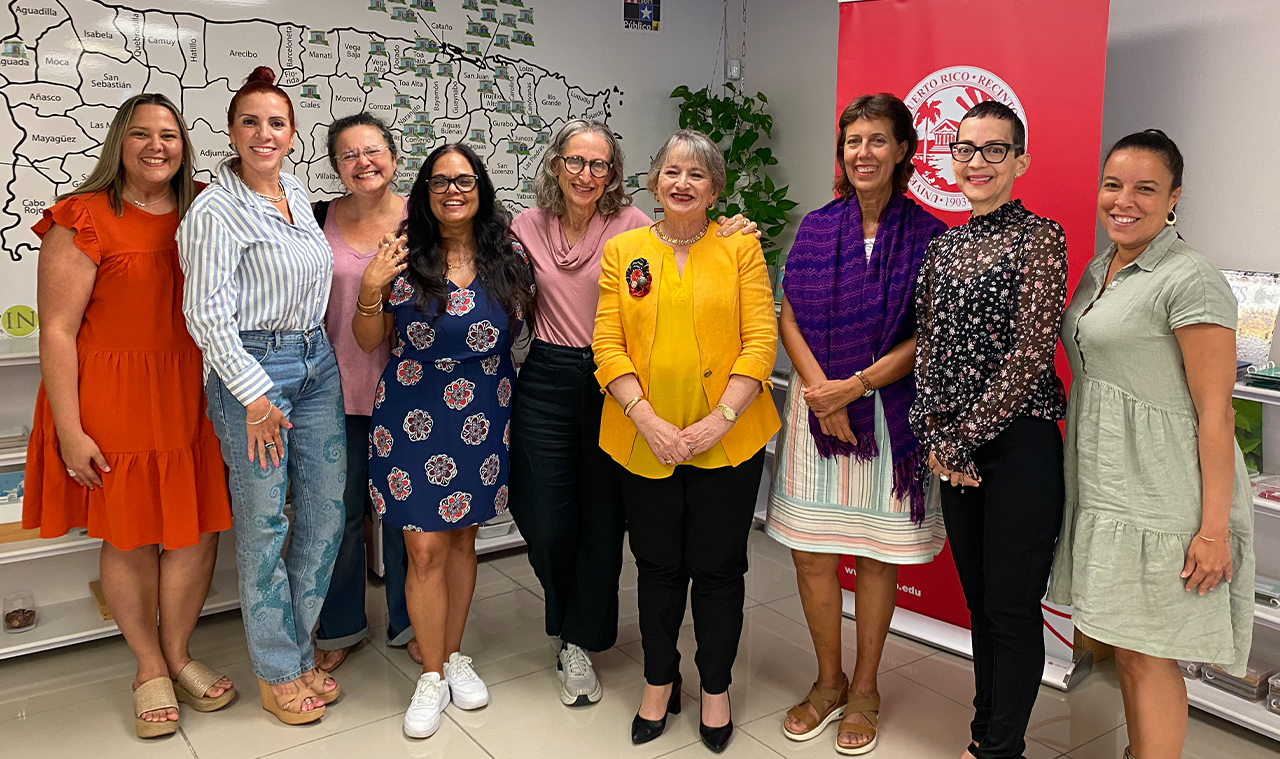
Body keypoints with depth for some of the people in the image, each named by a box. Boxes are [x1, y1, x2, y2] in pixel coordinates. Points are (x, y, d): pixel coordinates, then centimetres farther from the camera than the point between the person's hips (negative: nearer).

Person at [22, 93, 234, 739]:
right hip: (112, 399, -4)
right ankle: (149, 668, 28)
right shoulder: (83, 219, -8)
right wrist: (69, 430, -13)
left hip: (192, 394, 4)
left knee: (198, 530, 8)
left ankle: (178, 655, 31)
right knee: (129, 538, 8)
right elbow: (57, 331, -9)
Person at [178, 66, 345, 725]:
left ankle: (297, 650, 28)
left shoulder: (297, 193, 12)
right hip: (252, 370, -7)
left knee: (325, 514, 9)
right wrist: (255, 396, -15)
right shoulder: (216, 210, -10)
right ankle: (277, 671, 20)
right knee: (263, 525, 2)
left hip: (315, 363, 7)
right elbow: (207, 314, -14)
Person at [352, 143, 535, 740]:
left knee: (462, 538, 15)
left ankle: (454, 655, 33)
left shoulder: (508, 256, 0)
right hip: (413, 416, -2)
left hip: (482, 419, 2)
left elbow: (526, 322, 14)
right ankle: (431, 676, 19)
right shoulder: (406, 257, -5)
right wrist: (371, 289, -15)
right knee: (425, 548, 1)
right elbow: (370, 342, 0)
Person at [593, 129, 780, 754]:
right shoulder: (623, 251, 5)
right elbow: (608, 346, -1)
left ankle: (715, 689, 31)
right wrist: (648, 420, -13)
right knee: (658, 566, 14)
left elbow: (760, 341, -5)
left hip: (726, 440, -1)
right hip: (645, 441, 1)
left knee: (718, 568, 10)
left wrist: (719, 420, -14)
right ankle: (659, 682, 35)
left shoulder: (741, 248, 2)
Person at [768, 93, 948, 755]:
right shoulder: (817, 226, 7)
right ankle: (829, 681, 28)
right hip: (817, 406, 3)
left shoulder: (925, 234, -1)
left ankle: (864, 689, 28)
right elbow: (790, 317, 3)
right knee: (810, 551, 6)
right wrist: (821, 390, -11)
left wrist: (857, 385, -15)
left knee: (876, 552, 7)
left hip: (890, 409, -2)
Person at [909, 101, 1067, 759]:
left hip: (1018, 442, -6)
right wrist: (935, 438, -4)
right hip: (954, 448, 6)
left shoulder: (1041, 237, -7)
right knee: (979, 599, 17)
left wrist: (961, 438, -14)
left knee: (1013, 606, 4)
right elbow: (928, 344, 8)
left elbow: (1031, 354, -14)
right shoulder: (943, 246, 11)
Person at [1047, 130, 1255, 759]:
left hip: (1159, 495, -8)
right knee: (1124, 644, 18)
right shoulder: (1099, 269, 11)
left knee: (1146, 654, 2)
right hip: (1102, 487, 8)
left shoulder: (1190, 280, -14)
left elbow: (1216, 411, -16)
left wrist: (1214, 528, -19)